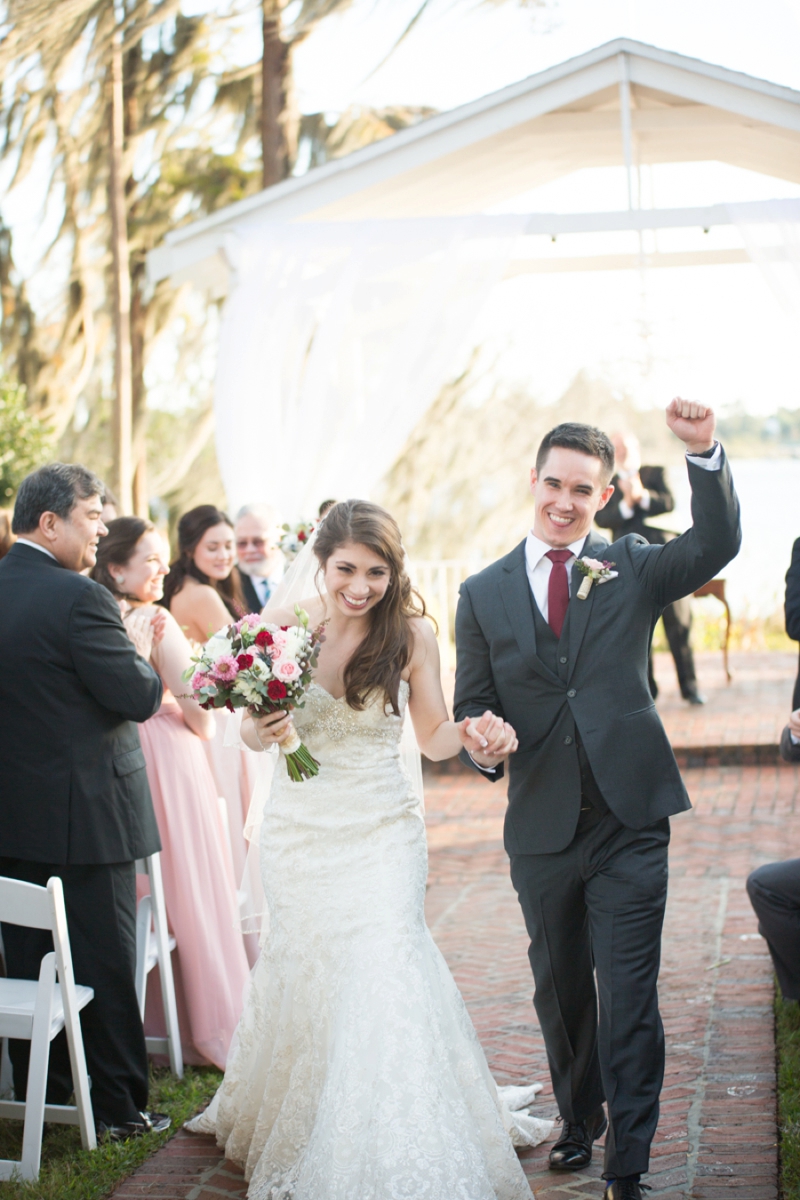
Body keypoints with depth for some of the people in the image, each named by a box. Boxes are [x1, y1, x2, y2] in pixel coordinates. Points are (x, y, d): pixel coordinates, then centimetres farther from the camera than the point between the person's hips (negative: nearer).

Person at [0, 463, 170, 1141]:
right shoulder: (78, 599, -19)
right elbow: (139, 698, -17)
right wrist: (150, 657, 2)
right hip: (86, 816, -7)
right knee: (106, 967, 4)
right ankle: (120, 1108, 13)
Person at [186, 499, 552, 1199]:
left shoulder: (412, 635, -7)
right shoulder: (284, 627, -7)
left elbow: (433, 738, 3)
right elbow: (252, 732, 2)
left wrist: (471, 732, -19)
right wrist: (265, 730, -21)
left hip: (382, 833, -1)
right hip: (301, 829, 1)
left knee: (384, 970, -14)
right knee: (307, 975, 10)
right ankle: (294, 1135, 34)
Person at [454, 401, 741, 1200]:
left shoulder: (632, 570, 2)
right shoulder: (483, 595, 5)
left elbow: (717, 545, -15)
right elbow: (471, 707, 7)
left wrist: (704, 453, -30)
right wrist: (482, 743, -16)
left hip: (629, 823, -2)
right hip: (542, 828, 2)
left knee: (629, 1000, -5)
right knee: (560, 991, 18)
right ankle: (577, 1121, 38)